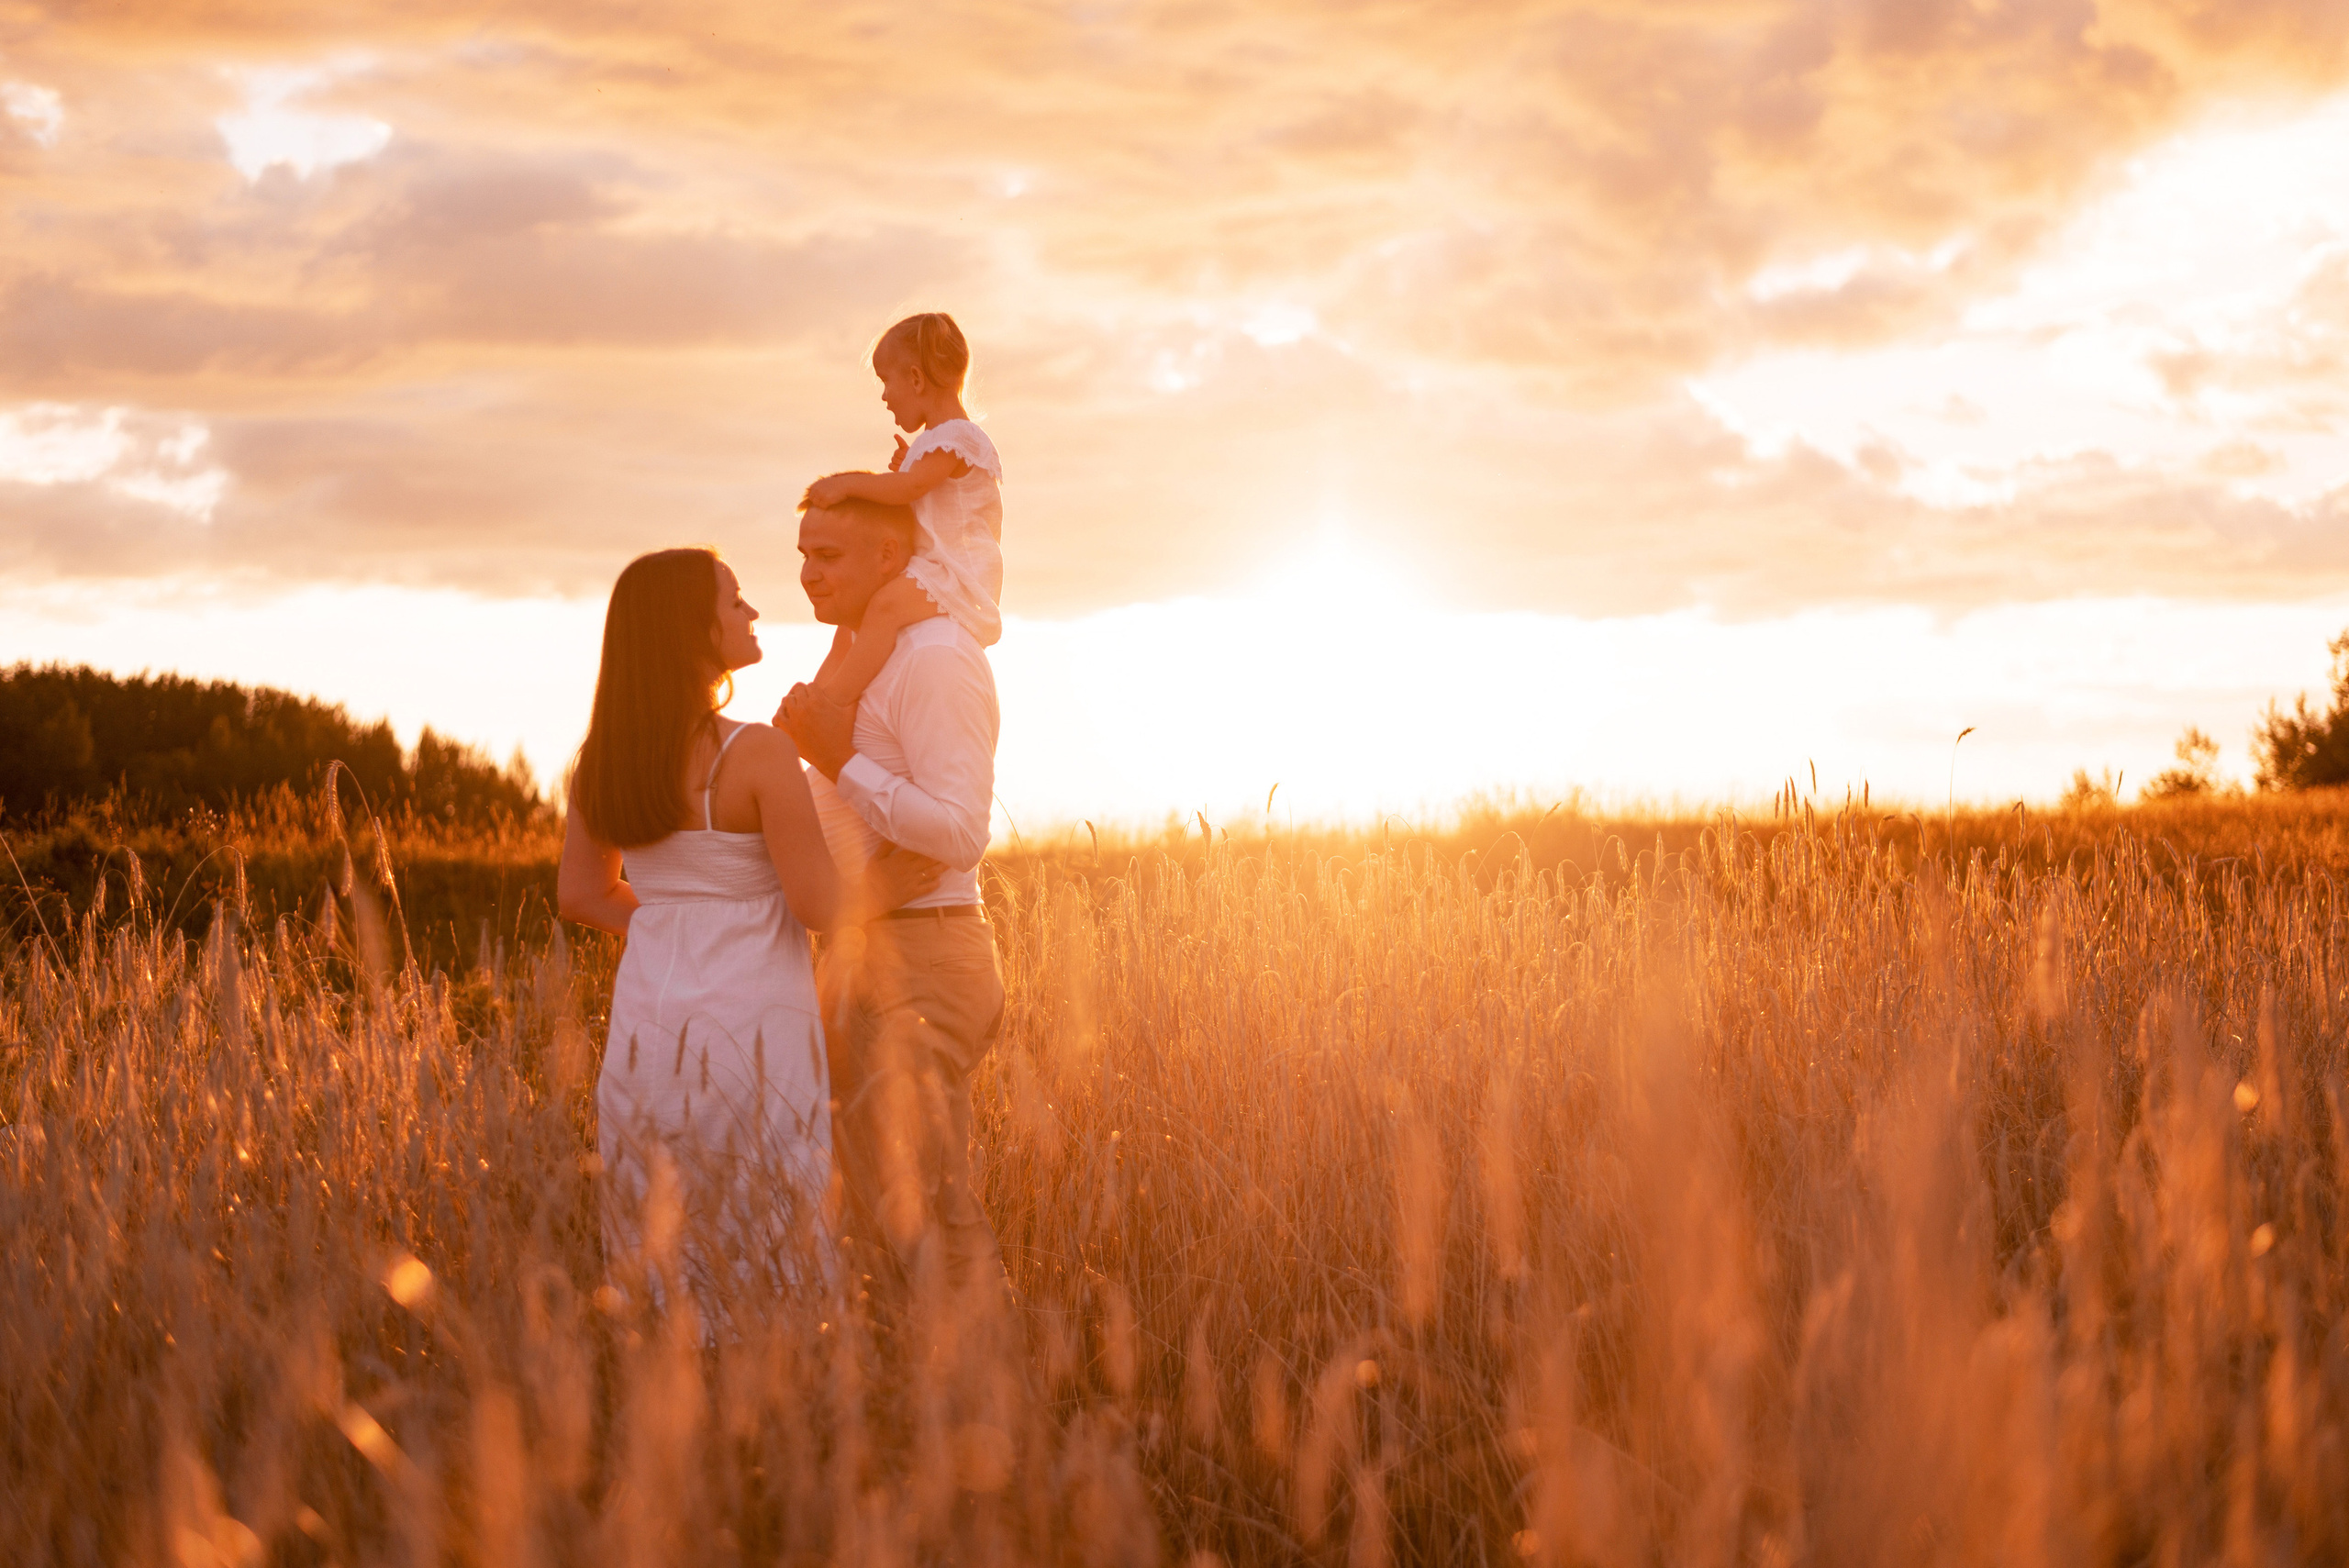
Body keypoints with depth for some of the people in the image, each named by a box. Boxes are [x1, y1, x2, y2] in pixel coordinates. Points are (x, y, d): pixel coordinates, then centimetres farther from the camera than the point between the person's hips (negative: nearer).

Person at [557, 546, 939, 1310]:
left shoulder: (604, 754, 4)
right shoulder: (759, 753, -16)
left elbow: (581, 893, 12)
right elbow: (820, 905, -15)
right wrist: (881, 888, 4)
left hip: (650, 1030, 6)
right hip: (751, 1035, -6)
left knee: (665, 1274, 13)